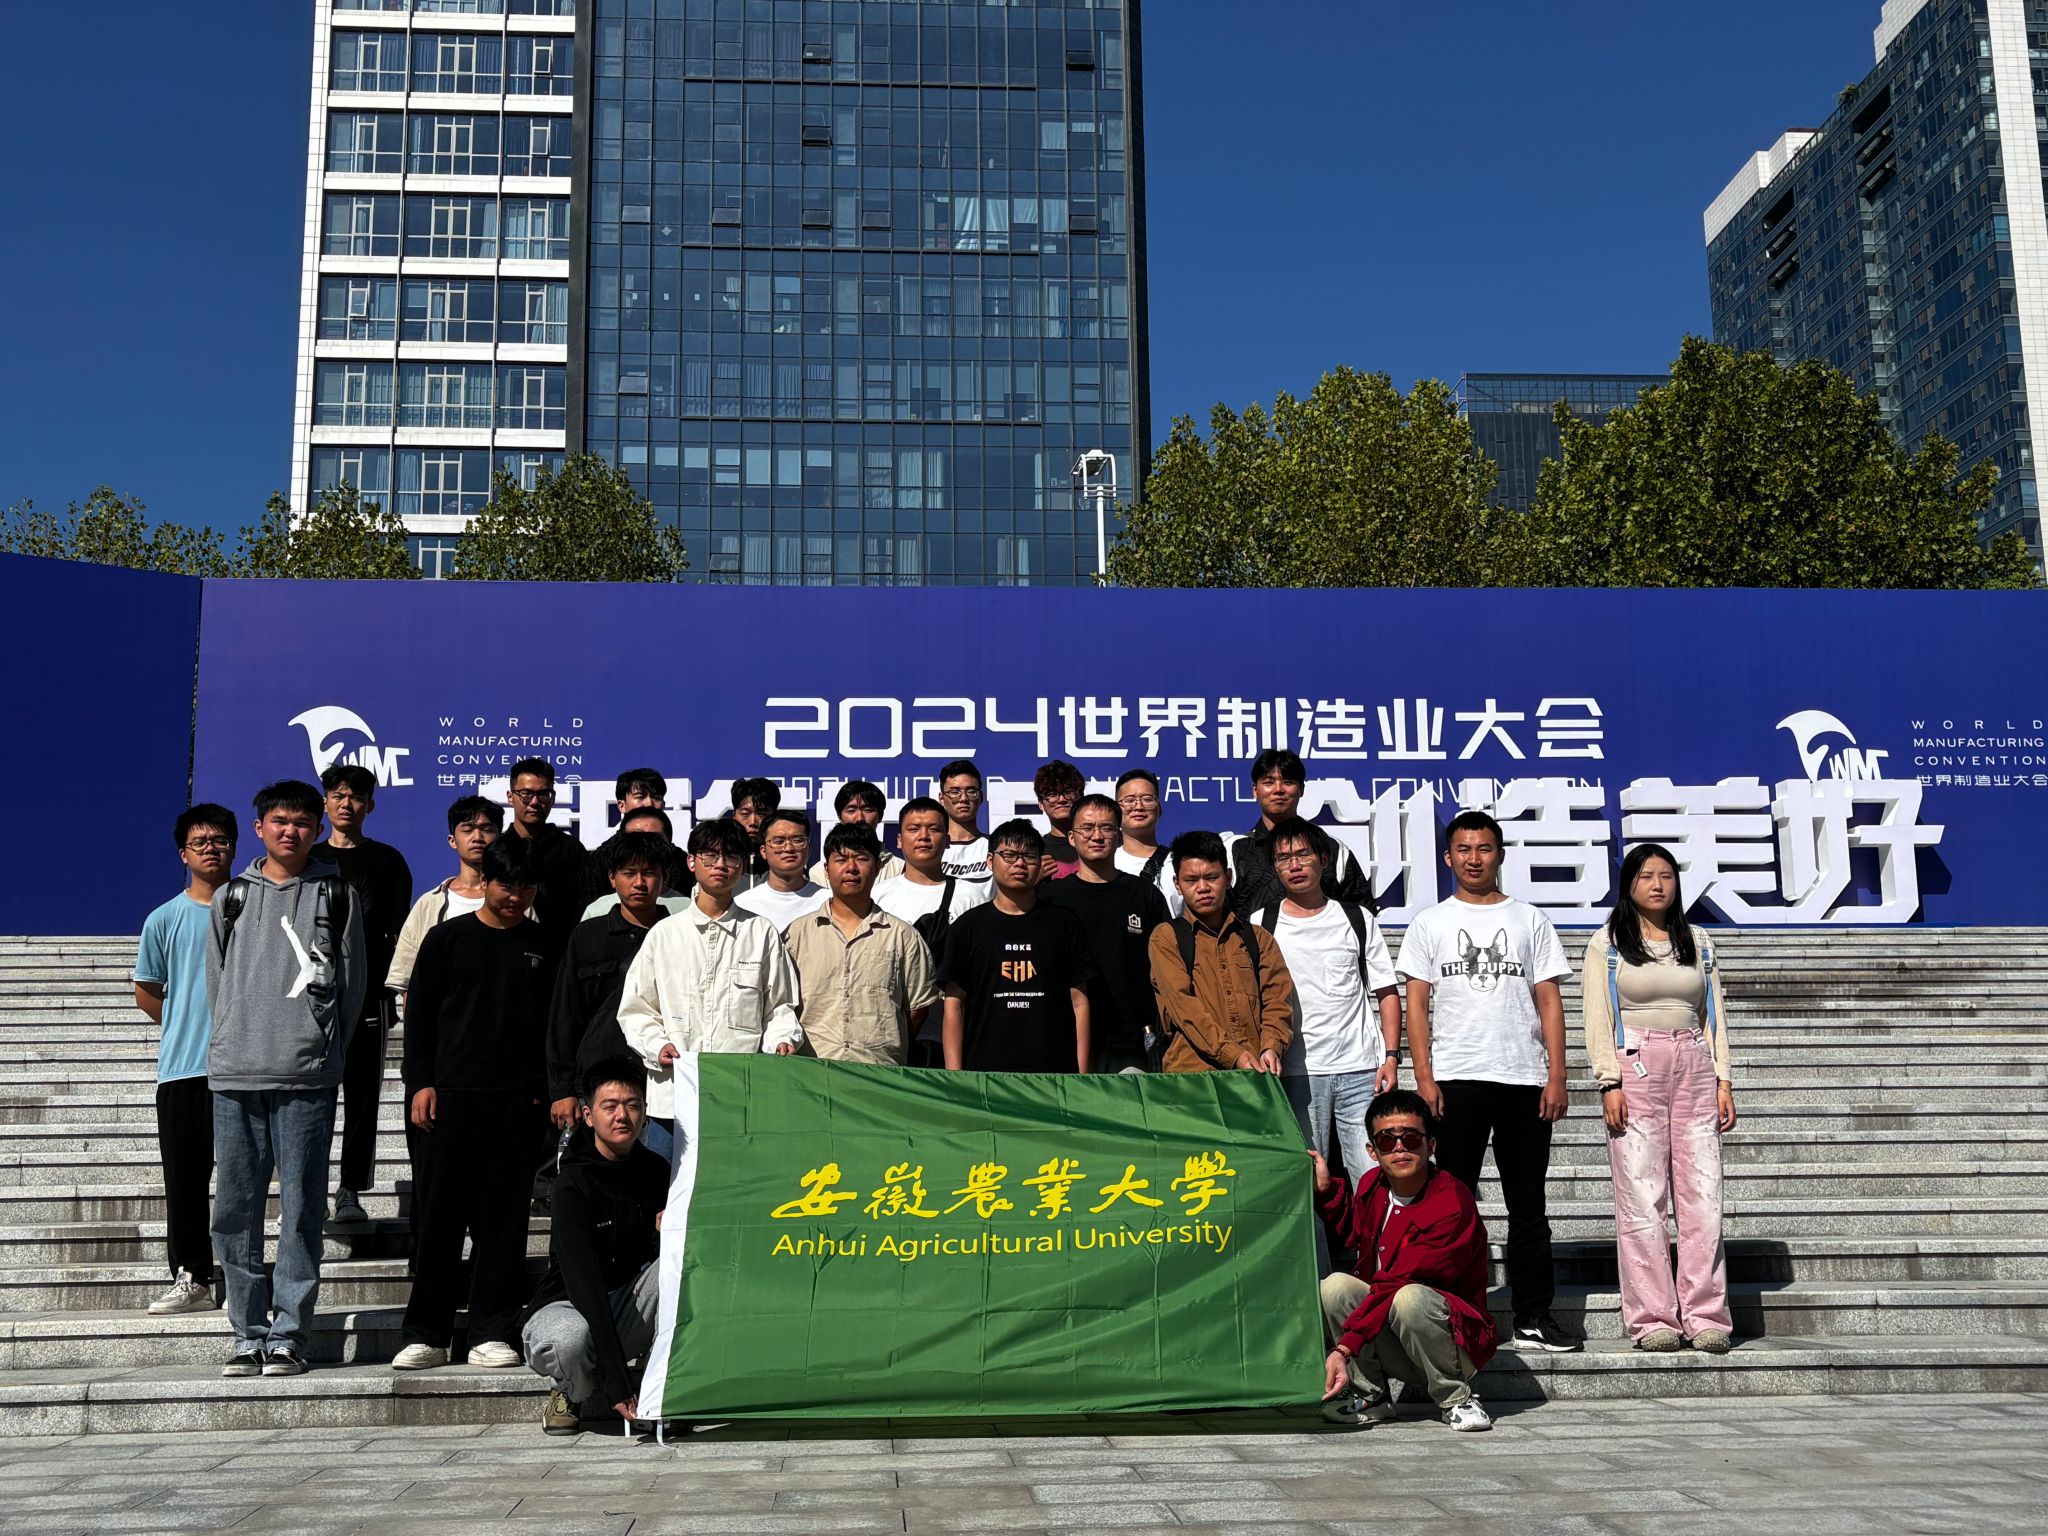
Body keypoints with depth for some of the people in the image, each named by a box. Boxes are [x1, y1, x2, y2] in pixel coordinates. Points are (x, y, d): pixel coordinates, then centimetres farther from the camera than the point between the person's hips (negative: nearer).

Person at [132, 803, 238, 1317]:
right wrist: (186, 1030, 10)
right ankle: (191, 1278, 11)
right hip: (180, 1067, 1)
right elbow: (147, 992, 12)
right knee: (185, 1177, 3)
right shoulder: (164, 919, 5)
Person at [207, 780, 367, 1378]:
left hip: (307, 1080, -3)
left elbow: (353, 982, 8)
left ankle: (288, 1335, 3)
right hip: (234, 1077, 3)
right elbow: (216, 980, 16)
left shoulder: (336, 895, 8)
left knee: (301, 1212, -3)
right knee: (235, 1211, 4)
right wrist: (238, 1044, 9)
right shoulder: (230, 897, 14)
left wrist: (323, 1051, 5)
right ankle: (249, 1335, 12)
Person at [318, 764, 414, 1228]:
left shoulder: (387, 861, 9)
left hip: (368, 996, -1)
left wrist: (395, 988, -4)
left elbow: (399, 934, 6)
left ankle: (351, 1190, 5)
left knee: (362, 1094, 0)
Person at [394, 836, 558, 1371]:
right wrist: (421, 1082, -2)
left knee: (505, 1217, 2)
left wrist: (550, 1088, 4)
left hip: (519, 1100, 1)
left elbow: (554, 1022, 13)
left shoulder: (543, 945, 10)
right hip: (454, 1093, -1)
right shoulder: (447, 938, 5)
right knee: (442, 1214, 1)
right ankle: (426, 1333, 7)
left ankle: (492, 1332, 7)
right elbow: (419, 1014, 6)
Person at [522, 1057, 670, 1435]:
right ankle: (572, 1394, -2)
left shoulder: (655, 1170, -1)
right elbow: (584, 1283, -29)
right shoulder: (573, 1186, -20)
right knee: (568, 1340, -39)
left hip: (626, 1311, 5)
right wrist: (618, 1385, -37)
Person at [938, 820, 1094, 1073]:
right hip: (984, 1069, 0)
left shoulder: (1064, 923, 10)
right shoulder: (967, 927, 9)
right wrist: (953, 1075, -3)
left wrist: (1082, 1073, 1)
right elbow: (954, 1004, 5)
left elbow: (1079, 1002, 8)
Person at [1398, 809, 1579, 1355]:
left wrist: (1556, 1077, -2)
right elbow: (1416, 1004, 3)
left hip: (1524, 1079, 1)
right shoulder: (1429, 923, 8)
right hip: (1455, 1082, -1)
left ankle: (1533, 1317, 11)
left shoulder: (1530, 920, 10)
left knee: (1528, 1203, 5)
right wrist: (1424, 1077, -7)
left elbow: (1549, 1002, 7)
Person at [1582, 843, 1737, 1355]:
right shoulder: (1608, 944, 6)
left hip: (1693, 1065, 3)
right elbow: (1598, 1019, 0)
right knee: (1641, 1197, -6)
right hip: (1636, 1065, -3)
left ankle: (1706, 1318, 2)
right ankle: (1652, 1319, -2)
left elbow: (1714, 1015, 16)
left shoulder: (1697, 942, 17)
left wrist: (1723, 1080, 7)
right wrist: (1610, 1083, -9)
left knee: (1703, 1195, -3)